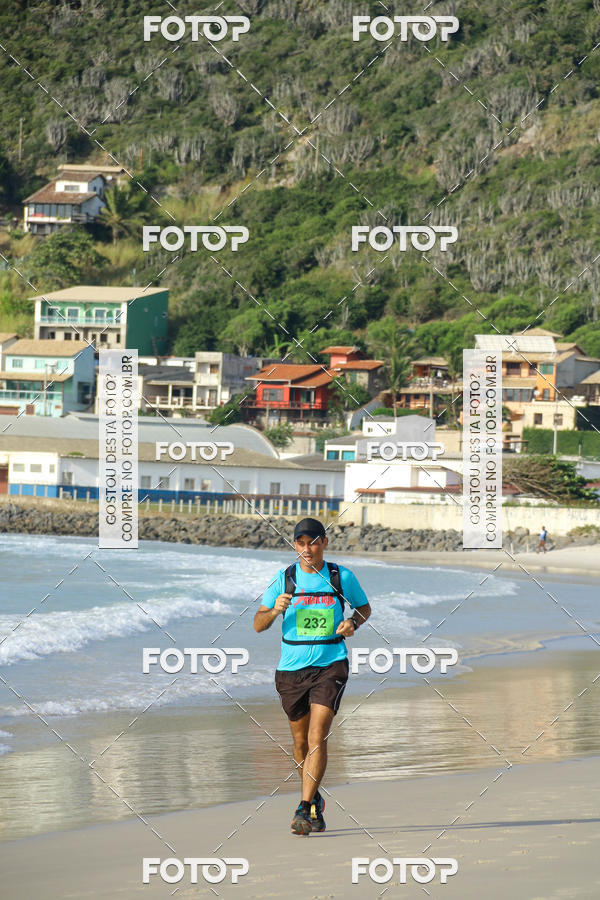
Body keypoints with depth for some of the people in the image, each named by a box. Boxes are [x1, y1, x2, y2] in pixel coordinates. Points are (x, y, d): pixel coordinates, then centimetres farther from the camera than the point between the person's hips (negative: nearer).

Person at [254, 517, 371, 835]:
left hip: (331, 665, -2)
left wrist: (352, 623, -4)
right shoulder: (284, 579, 1)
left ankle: (304, 810, -19)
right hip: (291, 668, 2)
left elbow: (364, 607, 18)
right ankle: (315, 800, 35)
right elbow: (258, 624, 3)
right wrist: (276, 611, -18)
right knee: (301, 741, 12)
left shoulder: (342, 577, 1)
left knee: (317, 738, -17)